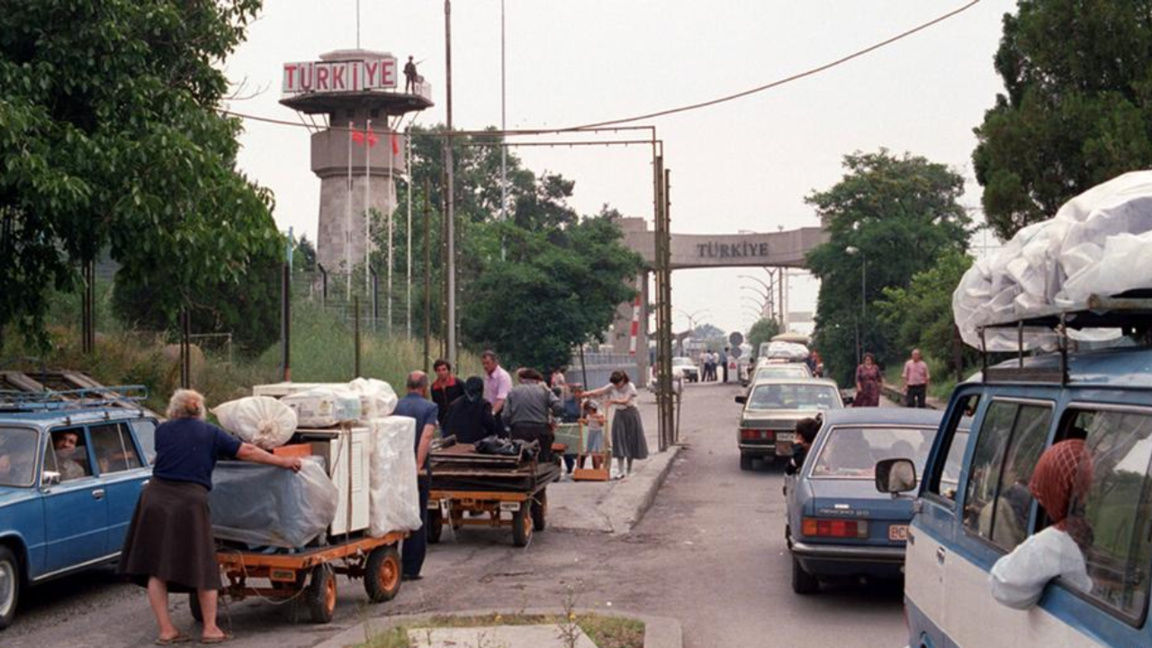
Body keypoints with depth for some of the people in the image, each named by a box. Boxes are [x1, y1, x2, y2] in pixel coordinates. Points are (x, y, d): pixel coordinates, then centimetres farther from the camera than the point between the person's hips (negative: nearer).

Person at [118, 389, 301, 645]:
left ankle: (166, 630, 8)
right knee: (202, 567, 11)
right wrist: (282, 462, 13)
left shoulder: (163, 430, 12)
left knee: (155, 568, 8)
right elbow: (247, 452, 6)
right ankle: (210, 629, 15)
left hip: (156, 498, 1)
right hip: (191, 502, -1)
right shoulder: (211, 433, 9)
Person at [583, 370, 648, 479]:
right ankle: (620, 471, -6)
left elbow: (625, 401, -24)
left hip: (630, 414, -3)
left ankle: (628, 470, 19)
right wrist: (589, 393, -31)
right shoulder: (612, 387, -1)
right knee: (619, 442, -6)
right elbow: (601, 391, -14)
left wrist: (613, 401, -41)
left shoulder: (630, 387, -12)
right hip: (619, 414, 3)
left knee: (631, 441, 4)